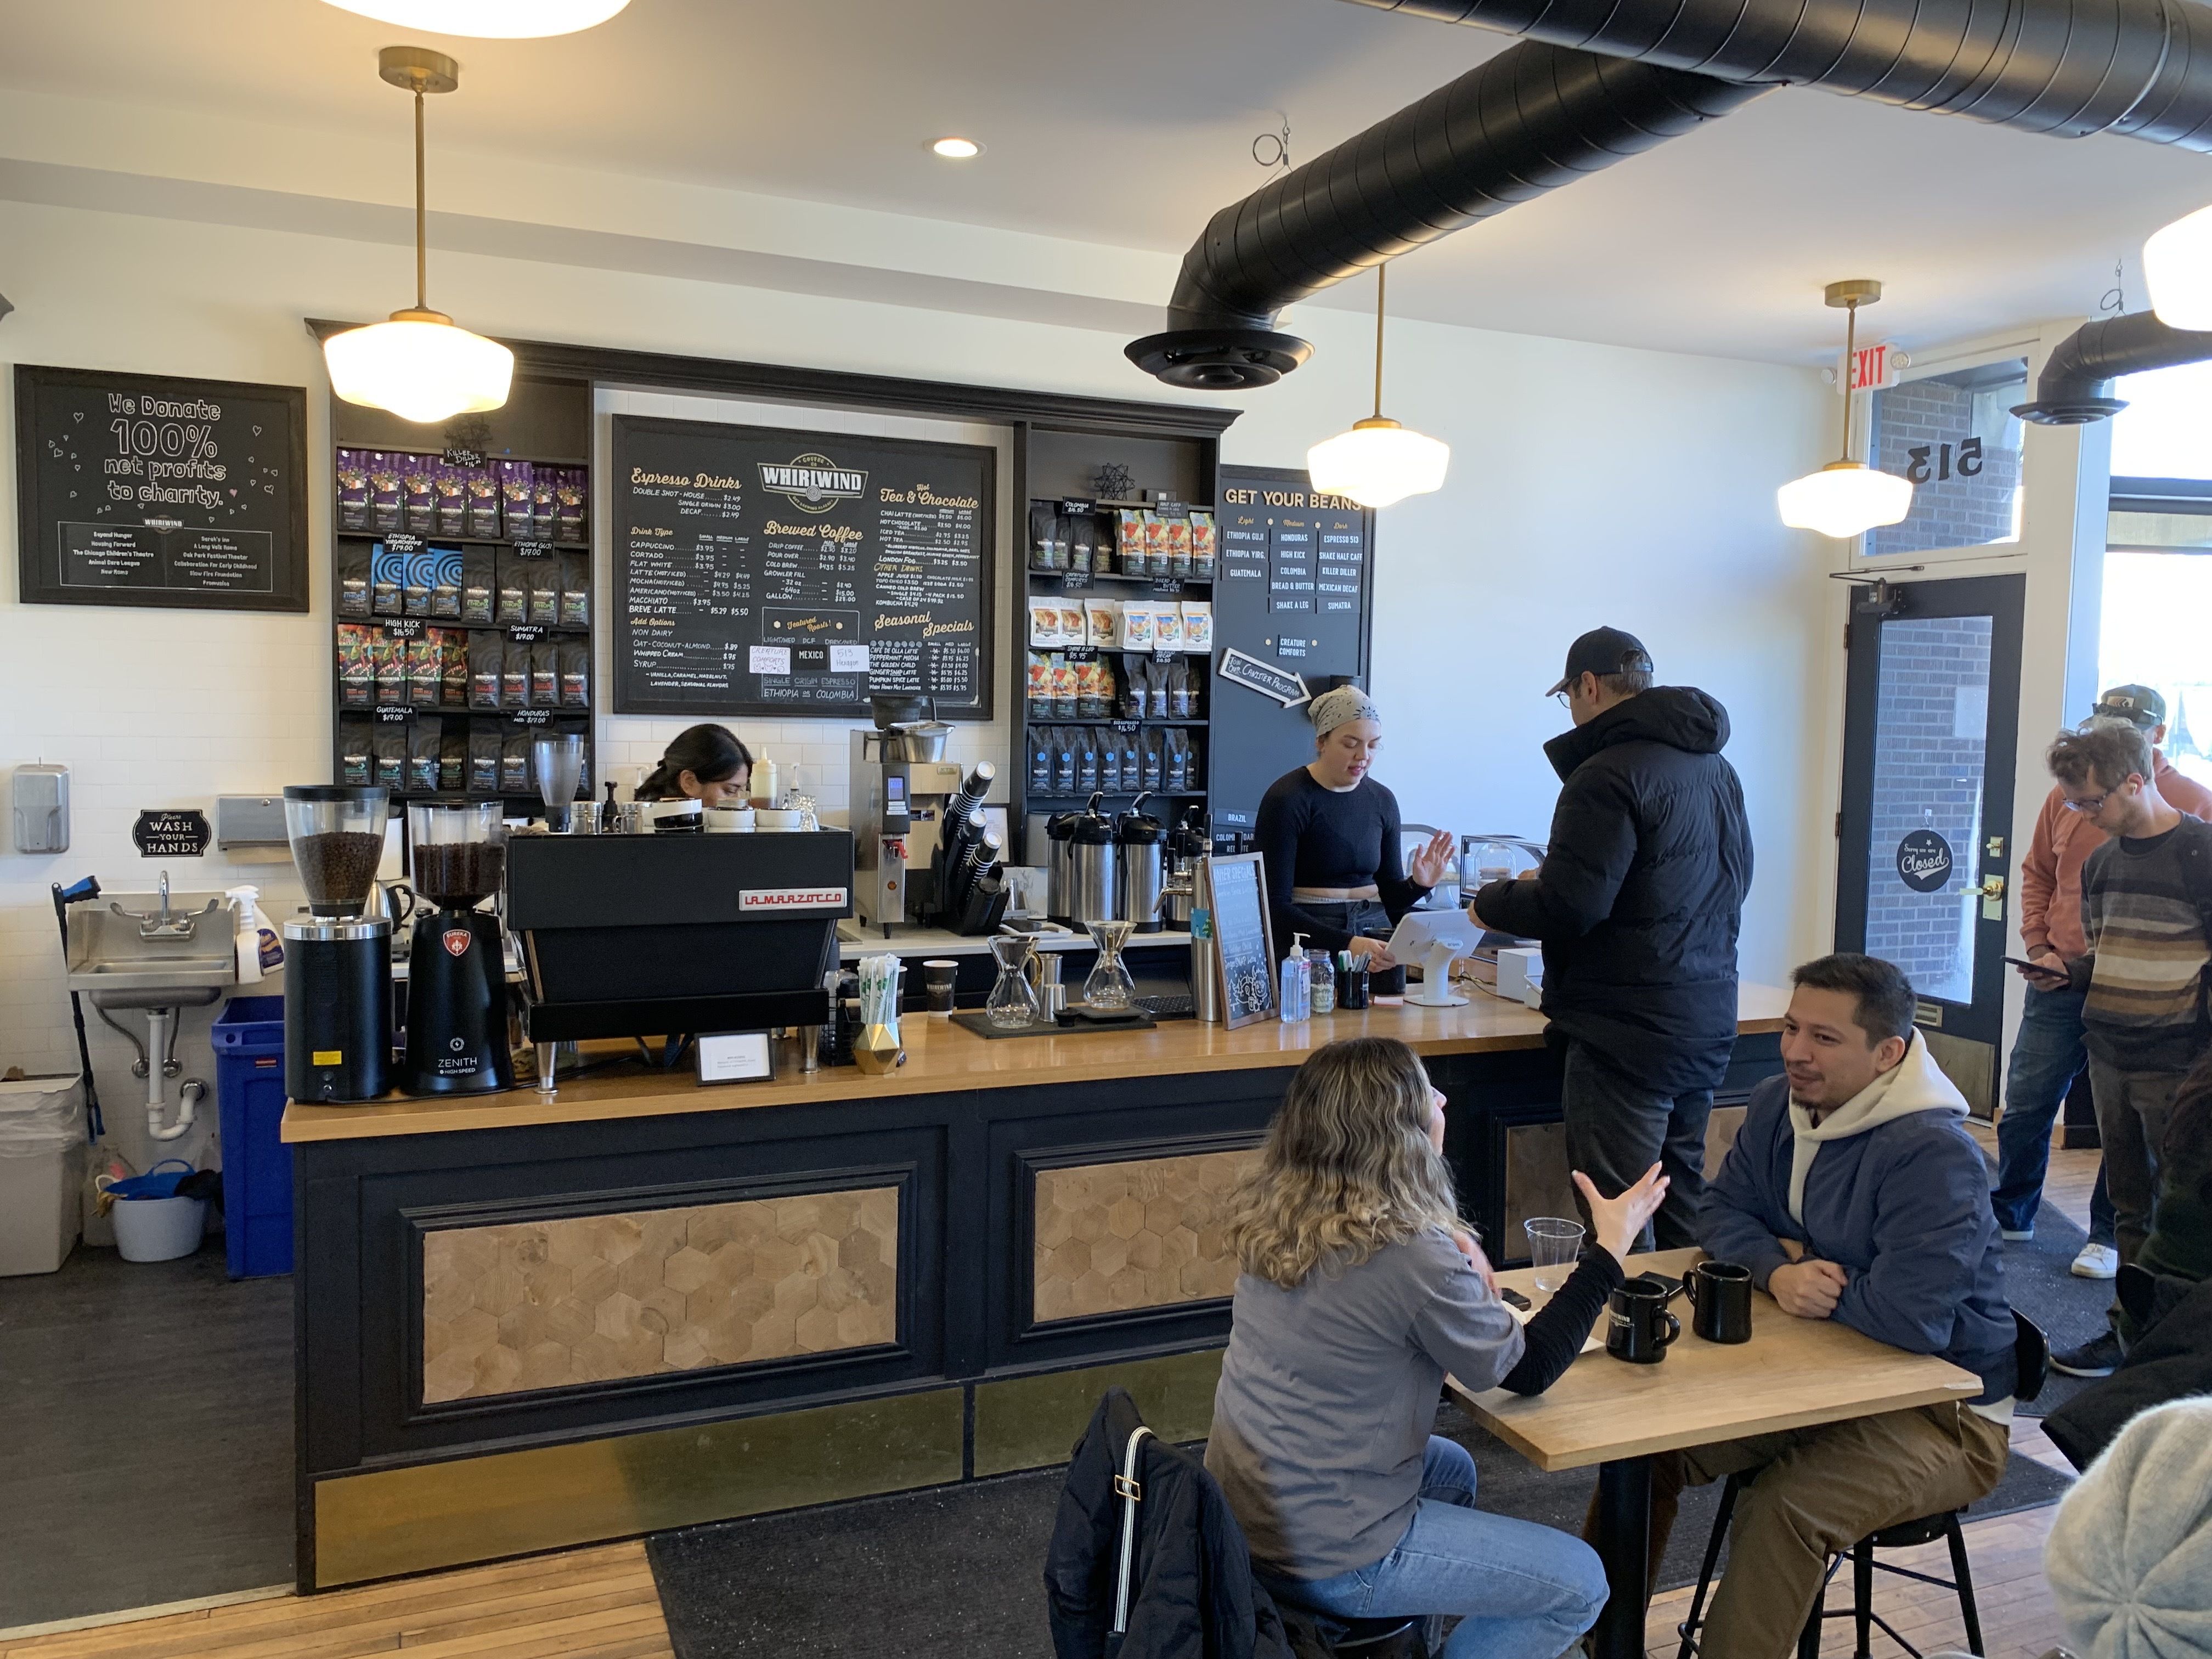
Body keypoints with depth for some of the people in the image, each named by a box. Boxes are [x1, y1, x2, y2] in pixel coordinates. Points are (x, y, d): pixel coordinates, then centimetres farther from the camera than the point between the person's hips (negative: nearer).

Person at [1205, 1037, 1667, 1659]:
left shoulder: (1272, 1212, -5)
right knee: (1580, 1584, 7)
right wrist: (1611, 1247, -4)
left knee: (1452, 1469, 32)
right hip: (1323, 1556, -8)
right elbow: (1527, 1369, -10)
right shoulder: (1413, 1256, -27)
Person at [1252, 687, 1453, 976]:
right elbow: (1274, 906, -12)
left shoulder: (1382, 800, 10)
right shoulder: (1287, 799, -7)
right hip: (1309, 940, -5)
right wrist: (1346, 943, -23)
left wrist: (1418, 884, -5)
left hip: (1374, 936, 5)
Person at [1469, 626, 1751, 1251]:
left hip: (1630, 1030, -9)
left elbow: (1569, 907, -21)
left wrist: (1490, 903, -1)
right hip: (1708, 1022, 10)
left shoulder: (1608, 774, -16)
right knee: (1683, 1201, 20)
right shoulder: (1717, 769, 13)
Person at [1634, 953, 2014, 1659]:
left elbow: (1911, 1317, -34)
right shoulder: (1778, 1104, -1)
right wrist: (1777, 1271, -17)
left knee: (1782, 1510, -32)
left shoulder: (1934, 1154, -26)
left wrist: (1810, 1275, -14)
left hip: (1941, 1410, -7)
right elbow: (1722, 1210, 6)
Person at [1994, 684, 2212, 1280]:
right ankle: (2009, 1216, 23)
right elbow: (2036, 875, 15)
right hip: (2060, 982, 3)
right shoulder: (2067, 795, 6)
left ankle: (2110, 1236, 22)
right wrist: (2039, 948, 2)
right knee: (2026, 1105, 7)